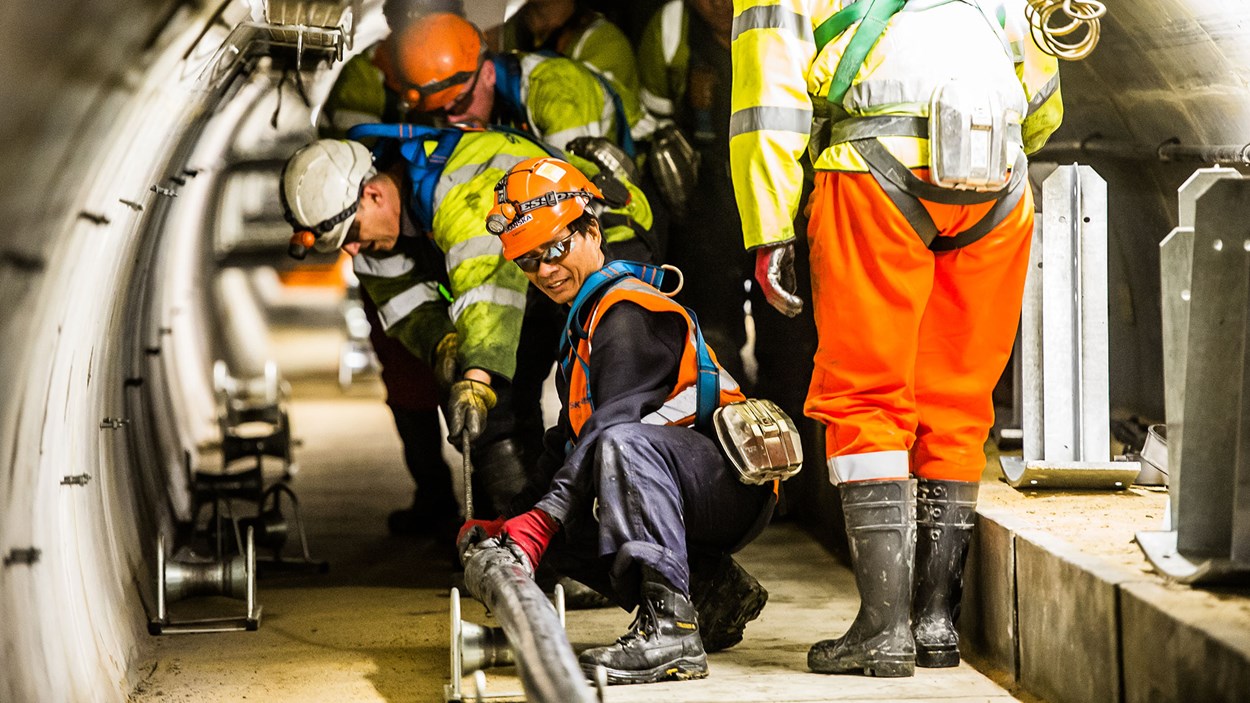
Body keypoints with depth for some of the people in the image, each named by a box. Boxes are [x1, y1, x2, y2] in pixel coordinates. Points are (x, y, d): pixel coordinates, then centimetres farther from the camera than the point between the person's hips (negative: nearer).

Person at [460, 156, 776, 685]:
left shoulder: (629, 314, -12)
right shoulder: (586, 318, 20)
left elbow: (610, 428, -25)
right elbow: (569, 441, 23)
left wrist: (539, 522, -31)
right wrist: (514, 521, 11)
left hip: (734, 480, -10)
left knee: (622, 442, -35)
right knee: (562, 528, 6)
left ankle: (670, 631, -44)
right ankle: (715, 595, 3)